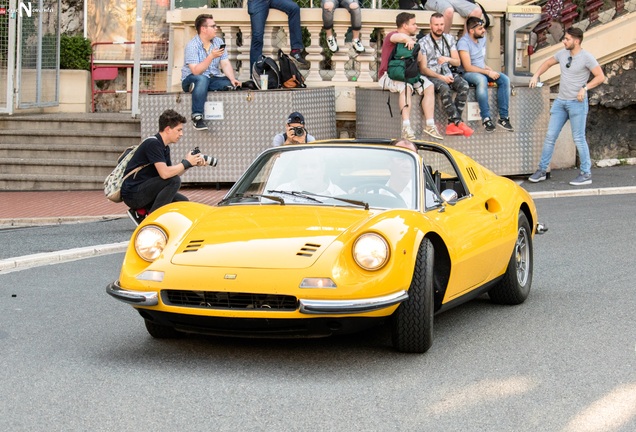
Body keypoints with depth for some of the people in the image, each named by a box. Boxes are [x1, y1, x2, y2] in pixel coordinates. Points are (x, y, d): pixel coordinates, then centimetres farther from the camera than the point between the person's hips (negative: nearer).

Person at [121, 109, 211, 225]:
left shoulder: (164, 148, 14)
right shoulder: (153, 143, -18)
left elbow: (172, 172, 12)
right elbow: (165, 173, -28)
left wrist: (192, 163, 0)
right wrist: (186, 163, -15)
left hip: (142, 192, 10)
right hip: (132, 194, -10)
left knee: (183, 202, 5)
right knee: (174, 181, -23)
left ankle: (141, 212, 8)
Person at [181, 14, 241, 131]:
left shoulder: (218, 41, 6)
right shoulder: (192, 46, -14)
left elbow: (225, 64, 0)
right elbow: (196, 71, -24)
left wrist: (232, 79, -18)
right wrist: (211, 56, -32)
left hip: (213, 79, 5)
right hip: (191, 80, -5)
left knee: (232, 85, -22)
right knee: (202, 79, -40)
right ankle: (197, 117, -39)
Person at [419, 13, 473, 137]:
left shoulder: (449, 39, 13)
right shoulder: (423, 42, -1)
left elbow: (458, 62, 11)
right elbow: (423, 68, -6)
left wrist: (448, 59, -12)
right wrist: (440, 77, -18)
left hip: (449, 73, 4)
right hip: (432, 76, -4)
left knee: (464, 85, -27)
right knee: (444, 88, -37)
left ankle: (452, 123, -29)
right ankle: (459, 122, -35)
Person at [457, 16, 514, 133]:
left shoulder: (482, 38, 9)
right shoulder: (464, 42, -16)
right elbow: (468, 67, -22)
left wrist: (490, 70, 0)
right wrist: (488, 72, -22)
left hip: (483, 72, 8)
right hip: (467, 74, -8)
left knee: (505, 79, -16)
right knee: (482, 79, -39)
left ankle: (503, 117, -19)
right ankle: (486, 118, -37)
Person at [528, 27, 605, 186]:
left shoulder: (586, 58, -10)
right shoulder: (562, 54, 8)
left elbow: (600, 77, -10)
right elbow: (548, 63, 26)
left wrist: (585, 88, -19)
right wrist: (536, 75, 14)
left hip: (577, 102, -6)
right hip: (560, 101, 6)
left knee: (579, 138, -5)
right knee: (550, 136, 6)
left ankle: (586, 174, 2)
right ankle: (542, 170, 13)